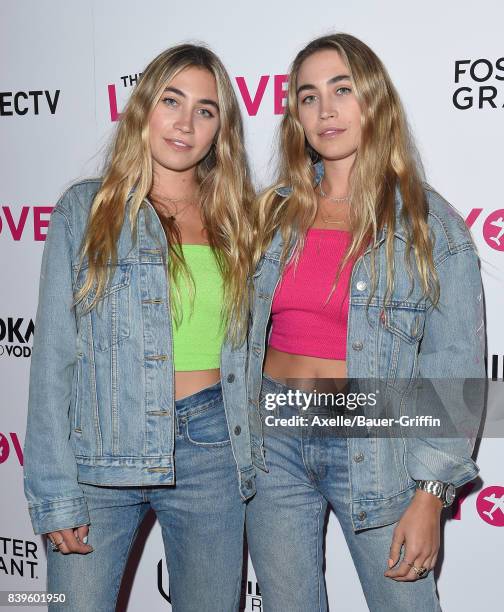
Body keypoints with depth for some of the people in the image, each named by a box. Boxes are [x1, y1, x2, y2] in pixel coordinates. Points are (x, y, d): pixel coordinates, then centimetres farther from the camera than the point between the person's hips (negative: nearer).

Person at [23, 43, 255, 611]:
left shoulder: (233, 218, 8)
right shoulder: (85, 209, 0)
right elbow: (53, 357, -4)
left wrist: (256, 454, 6)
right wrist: (55, 493, -9)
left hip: (212, 448, 3)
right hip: (101, 452, -2)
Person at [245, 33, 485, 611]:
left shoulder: (430, 223, -5)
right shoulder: (275, 213, 6)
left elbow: (454, 369, -7)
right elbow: (244, 332, 12)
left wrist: (429, 495, -11)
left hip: (373, 449, -3)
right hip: (273, 441, 3)